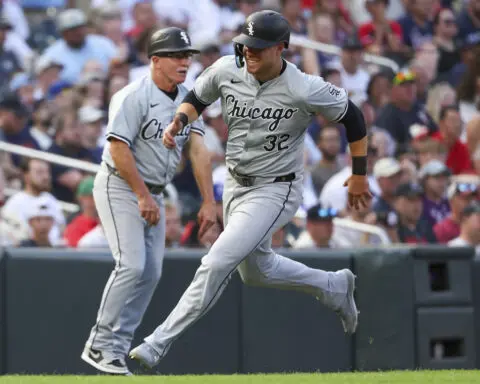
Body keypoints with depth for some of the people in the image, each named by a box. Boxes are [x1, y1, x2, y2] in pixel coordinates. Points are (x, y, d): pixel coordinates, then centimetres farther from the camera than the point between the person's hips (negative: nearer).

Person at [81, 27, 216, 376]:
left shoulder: (187, 99, 5)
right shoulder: (134, 97, -18)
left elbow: (198, 150, -1)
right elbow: (119, 150, -22)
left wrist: (209, 201, -9)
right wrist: (143, 197, -23)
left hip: (153, 192, 8)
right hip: (119, 187, -8)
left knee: (151, 272, 4)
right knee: (132, 265, -18)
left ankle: (118, 346, 10)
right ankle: (101, 345, -10)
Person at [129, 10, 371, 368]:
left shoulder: (305, 90, -25)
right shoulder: (226, 70, -11)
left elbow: (353, 117, -10)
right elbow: (196, 99, 9)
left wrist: (359, 175, 0)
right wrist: (179, 120, -15)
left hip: (276, 190, -7)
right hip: (235, 184, 7)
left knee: (217, 263, -18)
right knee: (256, 270, 23)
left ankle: (159, 343, -13)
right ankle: (334, 286, 45)